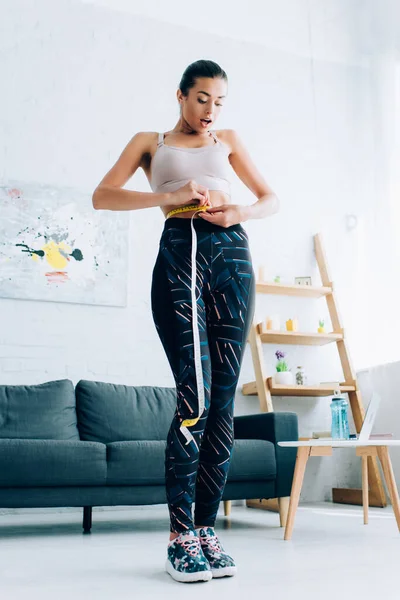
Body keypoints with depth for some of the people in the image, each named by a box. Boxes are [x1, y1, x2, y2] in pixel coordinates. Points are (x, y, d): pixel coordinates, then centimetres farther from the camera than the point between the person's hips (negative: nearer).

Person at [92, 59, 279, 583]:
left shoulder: (228, 140, 27)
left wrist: (243, 212, 0)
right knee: (195, 395, -15)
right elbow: (103, 196, 6)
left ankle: (206, 527, 4)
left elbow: (271, 198, 22)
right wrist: (169, 196, -8)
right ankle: (181, 535, -6)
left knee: (224, 397, -4)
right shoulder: (150, 142, 20)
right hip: (180, 253, -3)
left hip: (231, 253, 3)